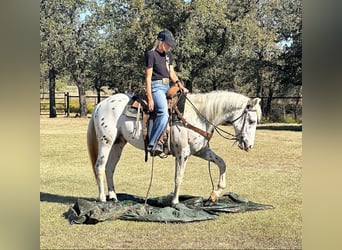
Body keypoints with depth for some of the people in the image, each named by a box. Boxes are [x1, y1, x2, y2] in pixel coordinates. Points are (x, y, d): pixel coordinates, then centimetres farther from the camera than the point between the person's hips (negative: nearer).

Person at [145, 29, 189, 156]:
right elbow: (148, 77, -12)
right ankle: (152, 144, -24)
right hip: (156, 87, -9)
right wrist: (150, 98, -18)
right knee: (163, 113, -27)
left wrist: (180, 85, 2)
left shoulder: (168, 54, 16)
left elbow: (172, 73, 20)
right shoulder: (151, 54, -8)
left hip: (167, 87, 10)